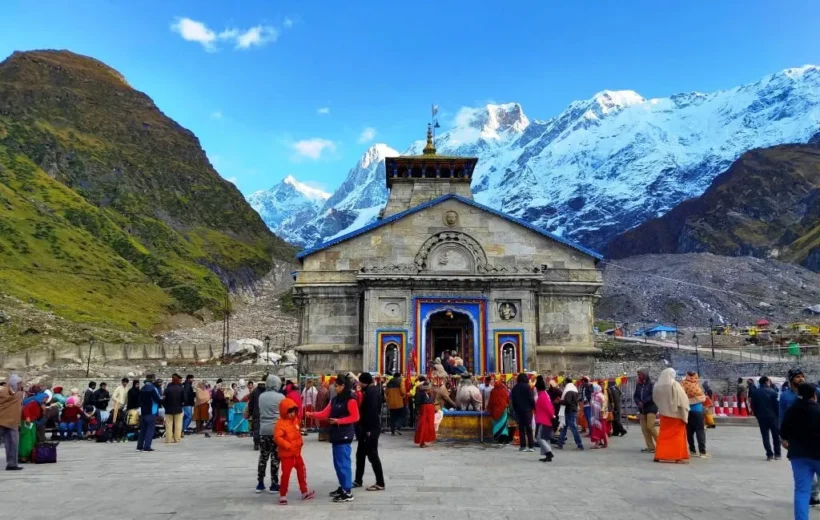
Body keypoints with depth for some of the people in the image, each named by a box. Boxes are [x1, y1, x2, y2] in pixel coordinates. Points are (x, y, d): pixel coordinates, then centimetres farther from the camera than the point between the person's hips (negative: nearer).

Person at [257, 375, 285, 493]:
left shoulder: (261, 396, 6)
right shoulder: (281, 397, -8)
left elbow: (260, 412, 8)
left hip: (263, 429, 4)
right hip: (276, 429, -4)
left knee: (263, 456, 12)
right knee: (275, 457, 2)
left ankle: (260, 483, 16)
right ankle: (274, 485, 6)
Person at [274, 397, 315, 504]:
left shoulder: (295, 420, 7)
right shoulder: (281, 423, -19)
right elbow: (277, 437, -27)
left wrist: (300, 442, 10)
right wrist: (287, 445, -32)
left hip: (297, 452, 8)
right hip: (286, 454, -8)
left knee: (302, 471, 15)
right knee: (286, 474, -4)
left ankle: (304, 492, 28)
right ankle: (283, 496, 9)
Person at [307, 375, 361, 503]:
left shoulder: (350, 399, -10)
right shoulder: (334, 399, 15)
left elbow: (355, 417, -14)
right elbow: (324, 414, 9)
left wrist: (338, 421, -19)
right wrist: (311, 414, -4)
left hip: (345, 436, -8)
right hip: (336, 435, 8)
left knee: (343, 463, -8)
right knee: (338, 463, 13)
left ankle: (348, 492, -3)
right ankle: (343, 487, 24)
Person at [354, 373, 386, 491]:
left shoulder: (371, 391, -17)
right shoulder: (372, 390, 14)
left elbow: (372, 411, -24)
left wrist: (369, 429, -23)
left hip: (371, 428, -10)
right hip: (367, 428, 10)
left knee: (372, 455, -4)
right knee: (360, 454, 16)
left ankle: (380, 483, 2)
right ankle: (358, 480, 26)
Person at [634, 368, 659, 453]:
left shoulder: (651, 384, -8)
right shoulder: (638, 385, 11)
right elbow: (635, 396, 10)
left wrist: (643, 402, -17)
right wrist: (638, 402, -9)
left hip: (651, 408, -7)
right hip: (642, 409, 7)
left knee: (650, 426, -14)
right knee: (644, 428, 4)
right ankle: (650, 447, 10)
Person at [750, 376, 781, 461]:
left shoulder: (754, 392, 1)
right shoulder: (772, 391, -8)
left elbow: (753, 406, 3)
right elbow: (776, 405, -7)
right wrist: (778, 416, 2)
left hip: (761, 417, 1)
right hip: (772, 416, -1)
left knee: (765, 436, 5)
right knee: (775, 435, 11)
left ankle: (769, 454, 0)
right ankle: (777, 454, 14)